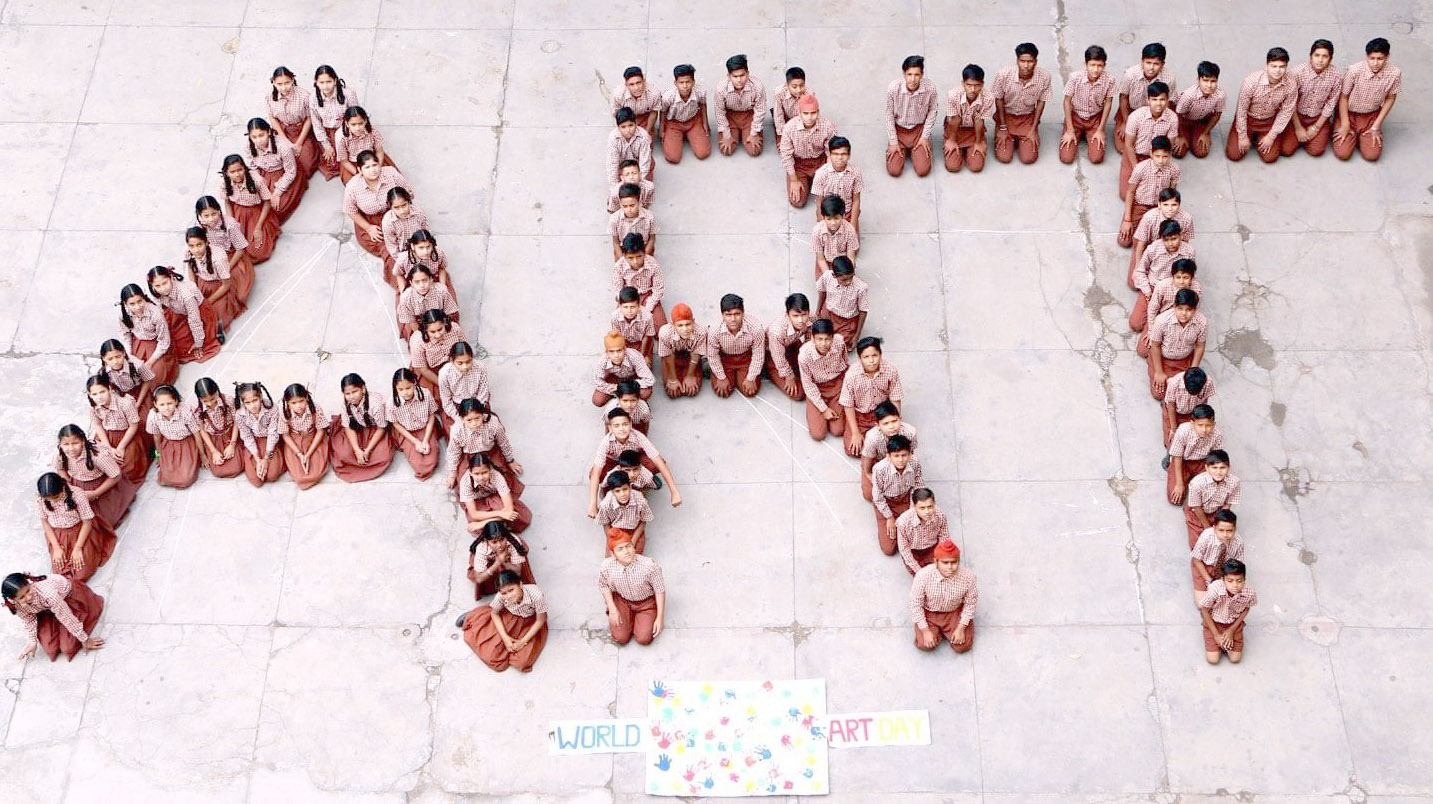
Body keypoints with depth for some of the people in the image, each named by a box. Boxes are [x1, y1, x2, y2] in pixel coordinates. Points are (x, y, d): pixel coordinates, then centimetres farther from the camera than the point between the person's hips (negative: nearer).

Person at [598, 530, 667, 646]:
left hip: (646, 602, -1)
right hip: (622, 601, 1)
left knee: (644, 639, -10)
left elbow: (660, 591, -18)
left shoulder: (649, 565, -34)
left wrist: (660, 618, -13)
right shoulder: (606, 566, -27)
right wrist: (612, 610, -3)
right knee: (621, 638, -7)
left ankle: (639, 618, 22)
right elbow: (603, 585, -3)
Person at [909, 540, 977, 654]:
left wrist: (961, 628, -10)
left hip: (955, 612, 1)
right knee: (925, 645, -16)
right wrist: (925, 630, -15)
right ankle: (936, 630, 19)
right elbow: (916, 604, -16)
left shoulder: (968, 577, -26)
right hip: (928, 613, -1)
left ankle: (945, 630, 21)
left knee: (962, 646, -10)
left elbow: (970, 603, -8)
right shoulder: (923, 576, -30)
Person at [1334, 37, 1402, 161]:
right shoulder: (1355, 70, -28)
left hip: (1372, 116, 2)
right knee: (1342, 153, -13)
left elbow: (1390, 99, -4)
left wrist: (1376, 126, -5)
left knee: (1372, 155, -10)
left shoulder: (1394, 73, -21)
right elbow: (1343, 96, -14)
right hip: (1349, 113, -2)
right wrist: (1345, 125, -11)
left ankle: (1359, 136, 22)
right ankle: (1352, 135, 21)